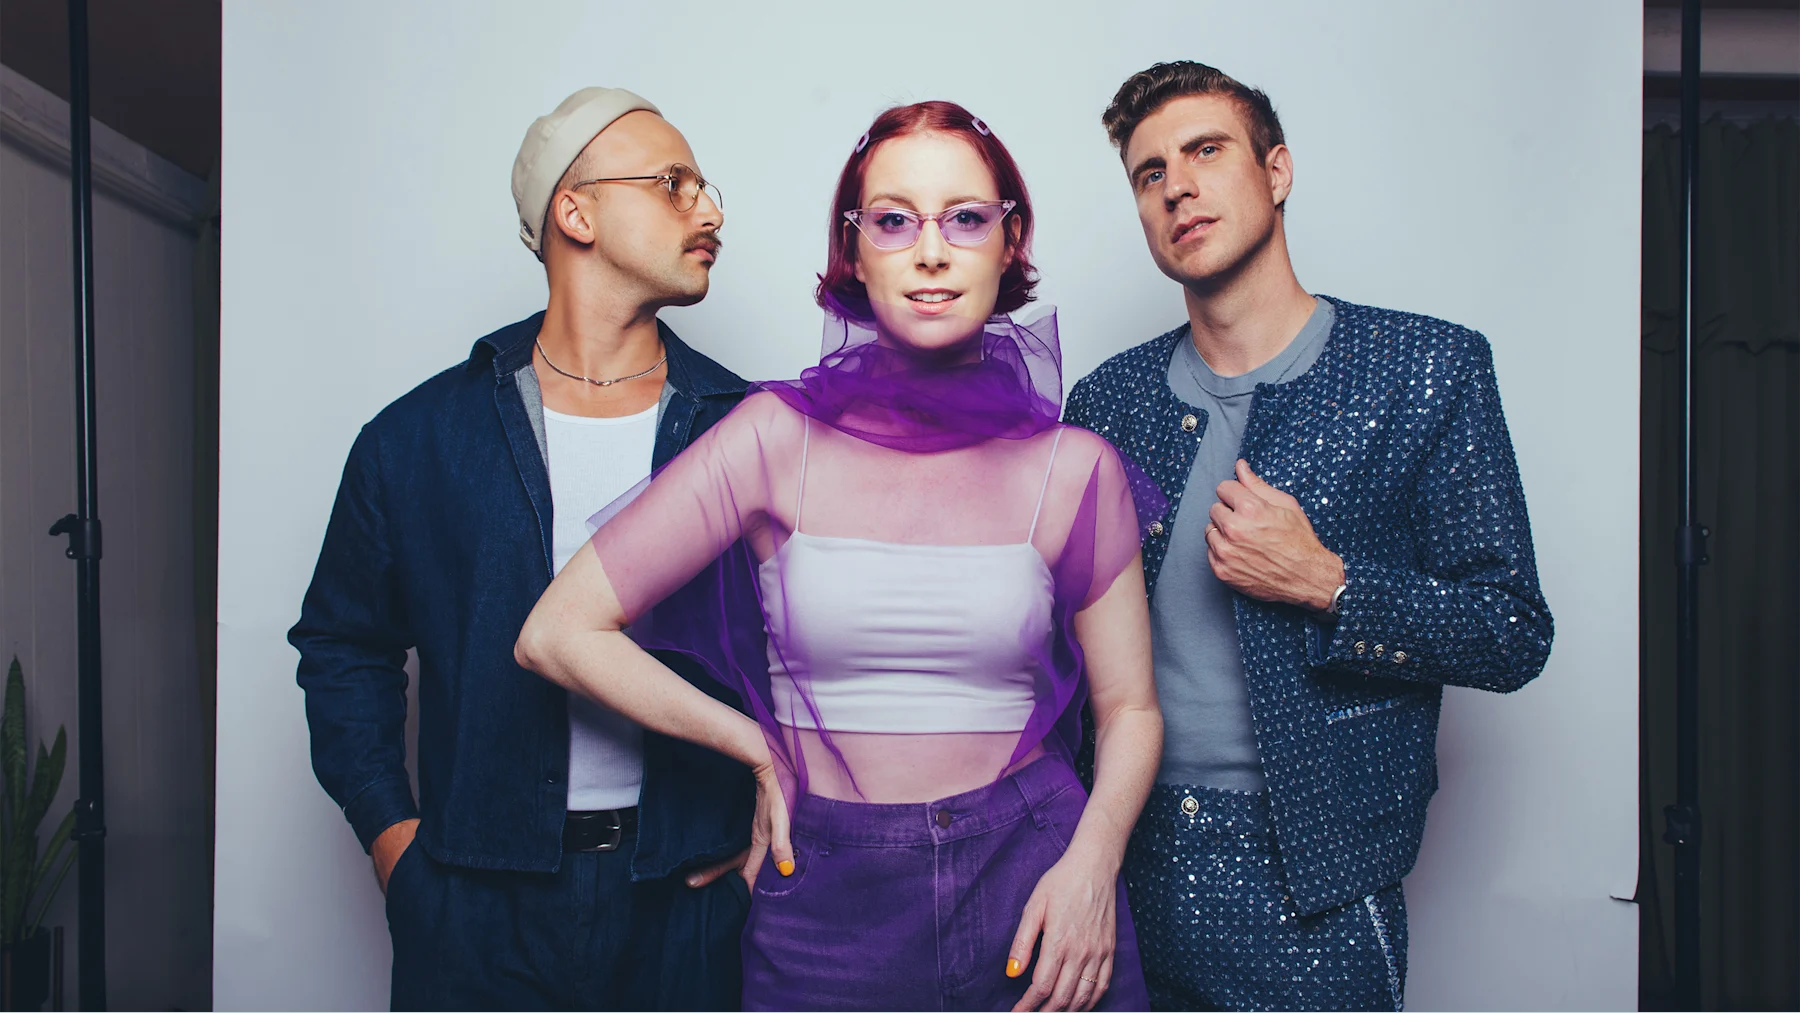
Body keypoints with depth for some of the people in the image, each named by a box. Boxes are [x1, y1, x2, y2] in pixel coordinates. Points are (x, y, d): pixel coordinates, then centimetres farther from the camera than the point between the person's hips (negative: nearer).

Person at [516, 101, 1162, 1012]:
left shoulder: (1075, 469, -2)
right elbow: (558, 633, -5)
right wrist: (762, 750, -3)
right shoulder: (778, 439, -7)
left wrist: (1091, 865, -11)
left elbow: (1129, 708, 6)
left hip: (1029, 881, 1)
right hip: (825, 899, -1)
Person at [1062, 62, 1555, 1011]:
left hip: (1308, 889, -3)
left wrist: (1324, 584, -18)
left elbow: (1513, 635, -5)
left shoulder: (1429, 367, -5)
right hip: (1125, 872, 3)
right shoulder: (1105, 399, 4)